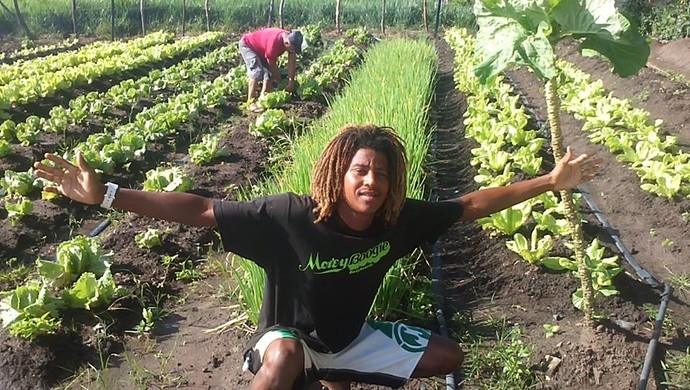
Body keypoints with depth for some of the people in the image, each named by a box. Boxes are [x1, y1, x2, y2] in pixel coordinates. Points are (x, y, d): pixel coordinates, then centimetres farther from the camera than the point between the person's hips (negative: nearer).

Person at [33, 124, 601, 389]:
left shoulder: (398, 218, -19)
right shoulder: (290, 216, -31)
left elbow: (471, 205, -10)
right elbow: (198, 210, -31)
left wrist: (549, 182, -8)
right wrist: (105, 195, -37)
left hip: (350, 337, 6)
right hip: (289, 337, -5)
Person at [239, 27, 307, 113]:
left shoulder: (291, 40, -19)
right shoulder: (274, 42, -41)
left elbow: (292, 62, -14)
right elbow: (272, 64, -26)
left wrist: (291, 82, -16)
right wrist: (279, 81, -13)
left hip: (260, 49, 9)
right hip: (247, 44, -9)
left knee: (270, 72, 1)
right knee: (257, 72, -23)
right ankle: (250, 103, -19)